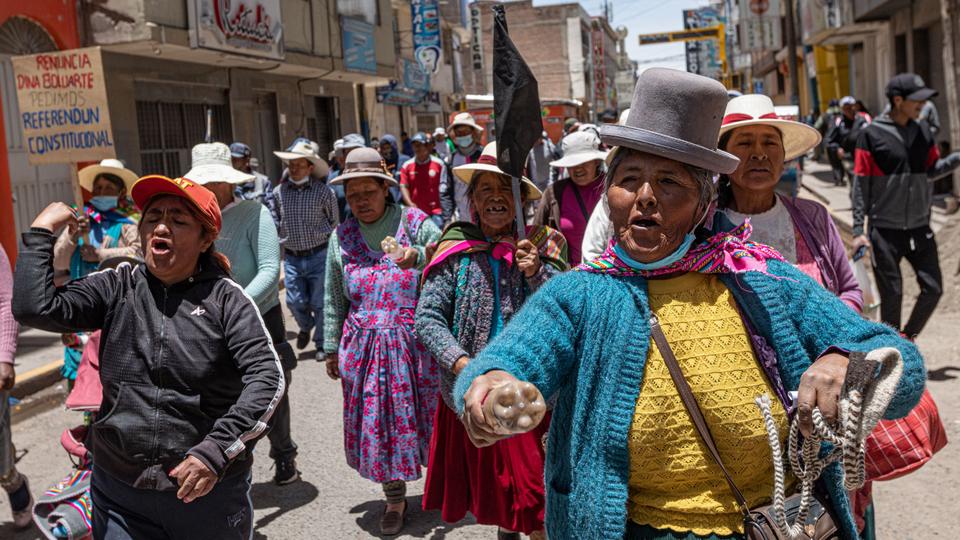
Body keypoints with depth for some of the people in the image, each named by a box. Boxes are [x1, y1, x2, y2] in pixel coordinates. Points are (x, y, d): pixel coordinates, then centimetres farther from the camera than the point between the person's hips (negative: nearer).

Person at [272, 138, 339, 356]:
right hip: (292, 257, 2)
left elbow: (334, 222, 6)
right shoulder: (279, 192, 0)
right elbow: (273, 222, 12)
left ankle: (321, 343, 21)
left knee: (320, 303, 4)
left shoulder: (323, 191, -5)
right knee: (295, 301, 4)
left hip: (319, 256, -2)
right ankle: (305, 327, 37)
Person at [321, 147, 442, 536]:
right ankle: (394, 498, 25)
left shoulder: (415, 223, -3)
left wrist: (416, 256, -35)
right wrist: (332, 348, 15)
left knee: (425, 416, 6)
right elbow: (334, 299, 13)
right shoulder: (342, 237, 7)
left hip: (415, 343, -3)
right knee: (378, 423, 8)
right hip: (365, 346, 3)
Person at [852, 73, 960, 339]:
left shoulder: (923, 132, 8)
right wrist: (858, 230, -11)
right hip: (885, 230, -5)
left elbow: (931, 171, 11)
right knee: (892, 295, 2)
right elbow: (861, 184, -7)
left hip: (920, 228, 5)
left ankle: (907, 338, 26)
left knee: (933, 289, 5)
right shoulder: (872, 134, -7)